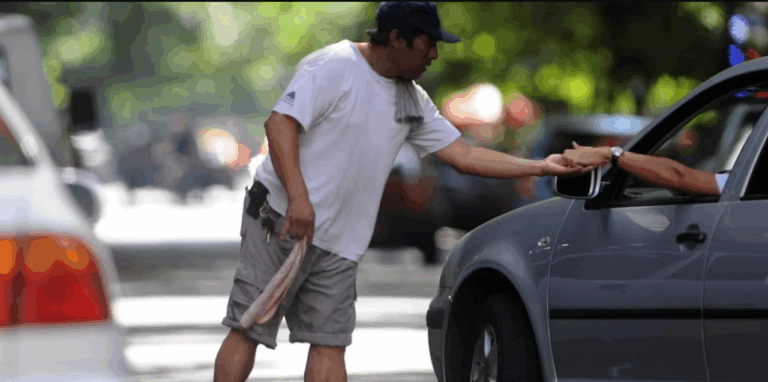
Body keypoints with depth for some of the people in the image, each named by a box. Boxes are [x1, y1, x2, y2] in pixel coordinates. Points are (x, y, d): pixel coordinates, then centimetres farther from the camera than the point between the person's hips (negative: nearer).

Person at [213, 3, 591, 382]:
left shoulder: (413, 101, 14)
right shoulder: (333, 66, -11)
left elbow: (463, 155, 14)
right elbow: (280, 123, -19)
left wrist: (541, 167, 6)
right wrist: (298, 196, -30)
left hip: (339, 242, 7)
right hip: (281, 222, -7)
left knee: (330, 344, 2)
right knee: (248, 331, -7)